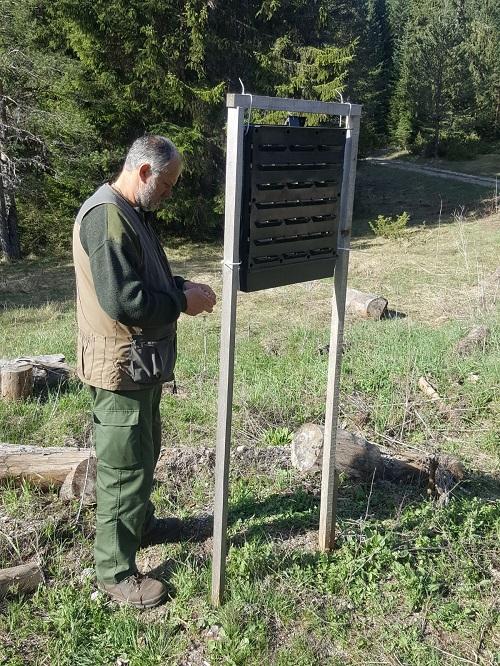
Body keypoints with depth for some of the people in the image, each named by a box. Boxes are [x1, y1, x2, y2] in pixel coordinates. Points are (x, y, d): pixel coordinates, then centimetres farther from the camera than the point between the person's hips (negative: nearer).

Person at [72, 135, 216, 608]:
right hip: (120, 365, -10)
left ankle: (139, 523, 46)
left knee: (145, 451, 25)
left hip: (141, 361, 10)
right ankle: (115, 571, 16)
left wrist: (183, 287, 3)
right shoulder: (106, 216, -23)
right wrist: (182, 302, -18)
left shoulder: (131, 213, 11)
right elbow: (122, 301, -30)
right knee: (123, 467, 1)